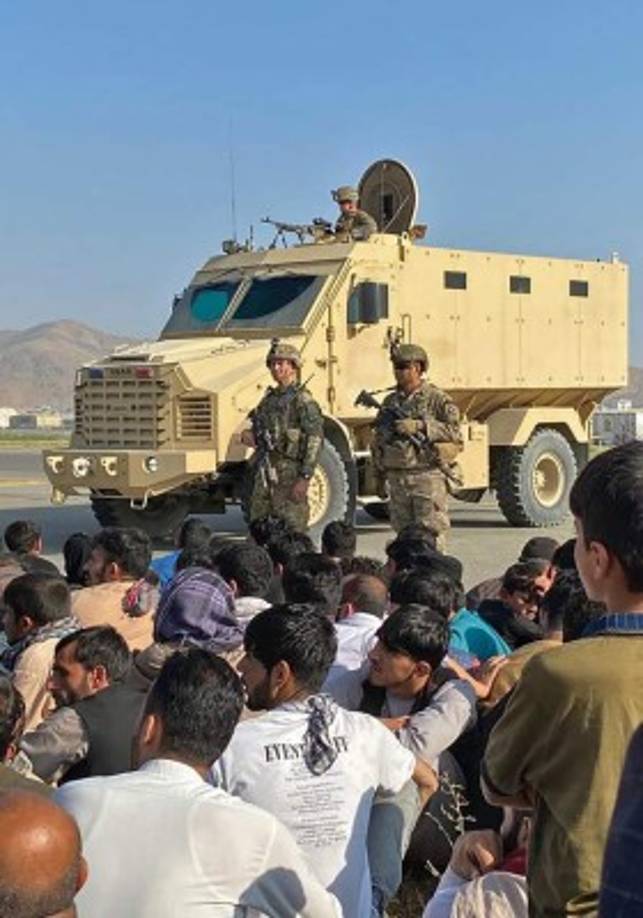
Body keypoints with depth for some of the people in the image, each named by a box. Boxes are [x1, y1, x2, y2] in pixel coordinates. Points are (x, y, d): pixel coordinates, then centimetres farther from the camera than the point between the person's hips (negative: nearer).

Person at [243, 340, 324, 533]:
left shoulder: (302, 399, -8)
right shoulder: (269, 398, 16)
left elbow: (315, 440, -15)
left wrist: (305, 478, -21)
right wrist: (249, 436, 5)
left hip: (289, 473, -8)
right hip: (265, 473, 8)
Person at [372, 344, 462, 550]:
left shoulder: (437, 399, -2)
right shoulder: (390, 402, 14)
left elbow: (455, 431, -12)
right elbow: (379, 441, 19)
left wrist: (420, 426, -19)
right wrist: (380, 477, 16)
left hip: (428, 478, -5)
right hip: (397, 478, 5)